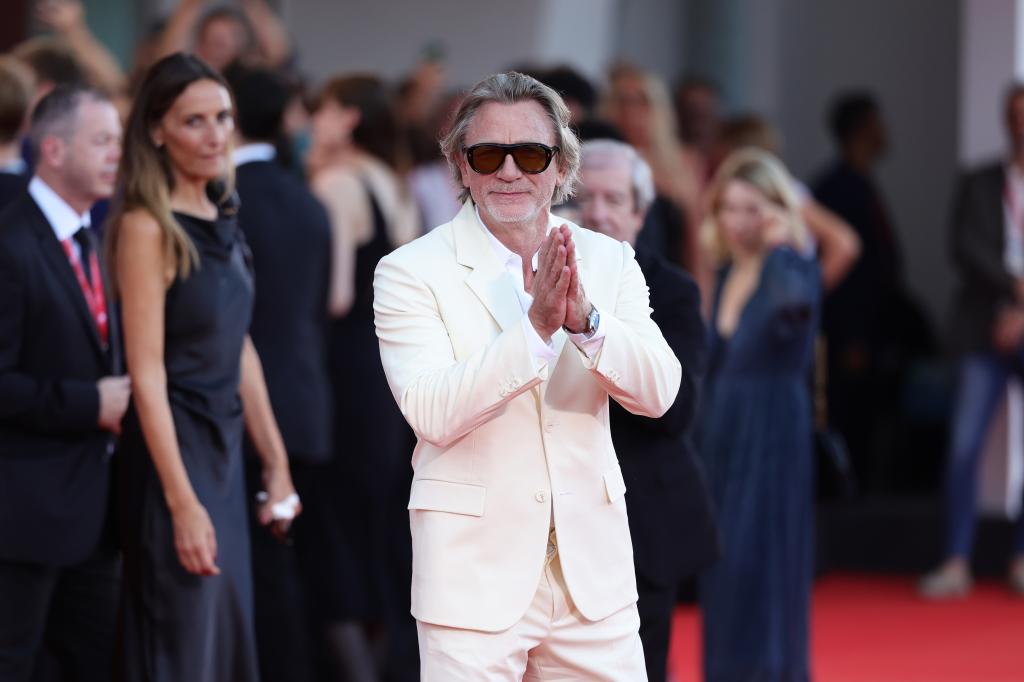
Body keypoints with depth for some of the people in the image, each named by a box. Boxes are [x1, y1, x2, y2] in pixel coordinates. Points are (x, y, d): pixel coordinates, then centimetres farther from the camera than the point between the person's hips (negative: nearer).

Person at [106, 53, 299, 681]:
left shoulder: (221, 222, 10)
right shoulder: (147, 227, -14)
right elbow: (147, 374, -17)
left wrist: (277, 462, 14)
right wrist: (183, 504, -21)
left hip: (225, 454, 8)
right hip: (174, 456, -8)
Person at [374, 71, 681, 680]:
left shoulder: (609, 261, 6)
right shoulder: (411, 272, -5)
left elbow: (658, 394, -6)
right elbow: (432, 413, -17)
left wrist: (585, 319, -23)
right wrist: (535, 327, -27)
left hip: (593, 577, 3)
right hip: (476, 578, -3)